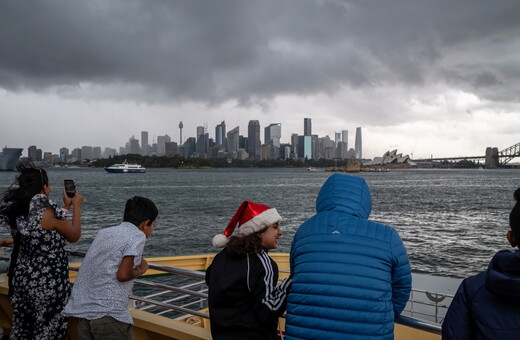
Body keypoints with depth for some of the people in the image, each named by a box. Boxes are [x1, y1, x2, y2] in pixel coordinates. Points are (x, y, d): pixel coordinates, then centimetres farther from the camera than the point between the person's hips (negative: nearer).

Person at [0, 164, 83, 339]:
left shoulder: (16, 212, 1)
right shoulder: (47, 212, -20)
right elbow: (74, 236, -4)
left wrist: (66, 206, 21)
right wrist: (77, 206, 8)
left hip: (21, 279, 7)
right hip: (47, 284, -7)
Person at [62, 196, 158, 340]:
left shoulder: (104, 232, 16)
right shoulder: (137, 236, -5)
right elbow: (123, 274, -14)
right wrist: (140, 270, 4)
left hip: (81, 311, 7)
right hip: (108, 313, -7)